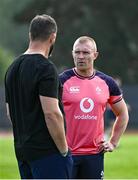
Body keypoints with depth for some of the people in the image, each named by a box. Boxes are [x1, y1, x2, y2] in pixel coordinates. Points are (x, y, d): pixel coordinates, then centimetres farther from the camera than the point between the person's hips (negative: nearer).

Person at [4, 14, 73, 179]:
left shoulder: (13, 68, 13)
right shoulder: (46, 68, -14)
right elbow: (51, 113, -19)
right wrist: (64, 150, -11)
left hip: (22, 151, 9)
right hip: (47, 152, -9)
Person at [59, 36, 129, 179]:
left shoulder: (106, 83, 7)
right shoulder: (62, 81, -4)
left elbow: (123, 114, 19)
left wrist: (113, 142, 12)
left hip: (94, 154, 3)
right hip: (66, 154, -3)